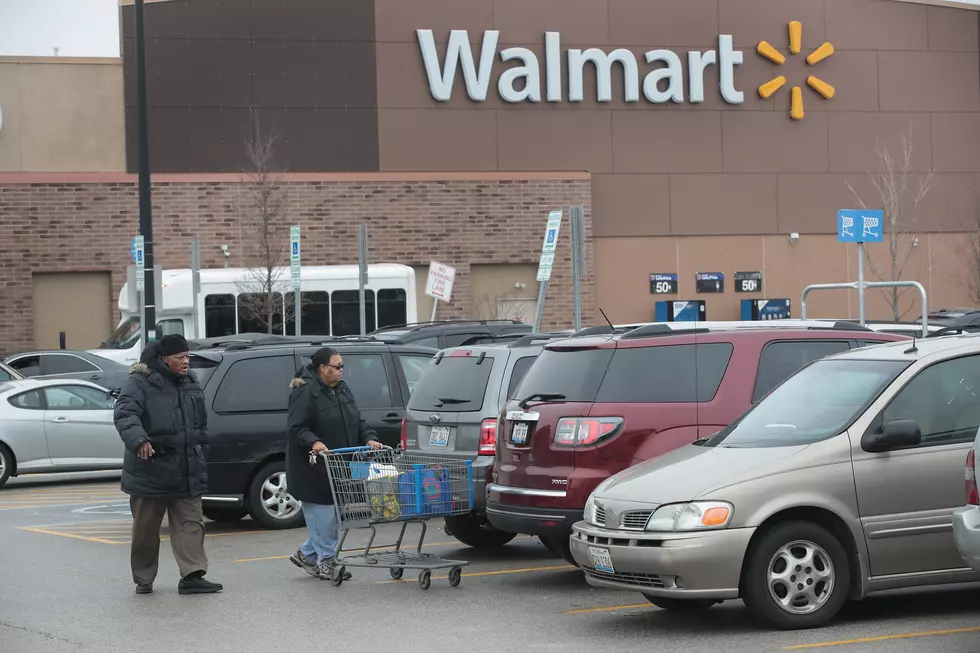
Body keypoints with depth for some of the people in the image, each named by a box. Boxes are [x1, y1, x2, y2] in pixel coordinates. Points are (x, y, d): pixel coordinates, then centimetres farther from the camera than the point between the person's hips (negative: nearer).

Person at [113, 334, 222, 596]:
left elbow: (201, 424, 25)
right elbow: (124, 413, -24)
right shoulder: (140, 383, -9)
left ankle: (192, 576, -6)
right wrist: (138, 440, -40)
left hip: (186, 473, 5)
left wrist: (199, 449, 21)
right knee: (146, 527, 5)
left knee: (190, 522, -3)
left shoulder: (191, 385, 13)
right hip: (150, 470, -5)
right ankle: (144, 579, 17)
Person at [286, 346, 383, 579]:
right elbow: (296, 428, -19)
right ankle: (326, 562, 4)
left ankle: (307, 553, 24)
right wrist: (314, 443, -34)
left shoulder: (342, 390, 13)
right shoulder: (305, 393, -14)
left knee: (333, 514, 10)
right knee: (323, 514, -4)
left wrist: (369, 438, 0)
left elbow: (356, 422, 17)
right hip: (314, 467, -8)